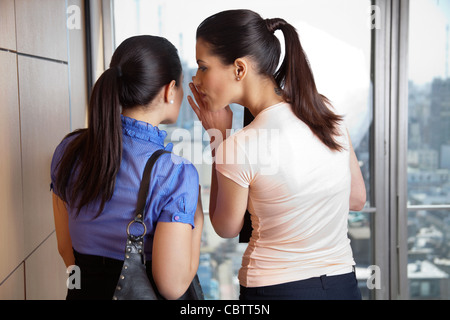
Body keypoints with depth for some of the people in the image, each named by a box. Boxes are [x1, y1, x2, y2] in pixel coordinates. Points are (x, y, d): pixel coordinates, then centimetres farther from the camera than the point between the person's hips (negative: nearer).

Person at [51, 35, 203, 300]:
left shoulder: (69, 150, -7)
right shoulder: (177, 174, -23)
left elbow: (66, 247, 4)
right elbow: (172, 285, -23)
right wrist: (196, 217, -10)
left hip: (84, 290, 5)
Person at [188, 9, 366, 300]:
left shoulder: (239, 146, -22)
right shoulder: (327, 110, -8)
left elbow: (226, 228, -4)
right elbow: (356, 199, 5)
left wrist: (217, 137, -4)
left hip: (277, 288, -5)